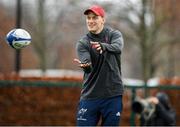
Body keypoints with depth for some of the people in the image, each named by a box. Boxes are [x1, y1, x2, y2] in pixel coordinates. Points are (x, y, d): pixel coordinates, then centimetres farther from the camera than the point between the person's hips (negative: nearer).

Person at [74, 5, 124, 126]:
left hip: (113, 95, -1)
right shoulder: (82, 43, 2)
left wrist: (103, 46, -46)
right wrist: (85, 65, -41)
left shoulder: (114, 34, 1)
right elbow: (88, 66, -16)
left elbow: (118, 47, -24)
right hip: (90, 95, 1)